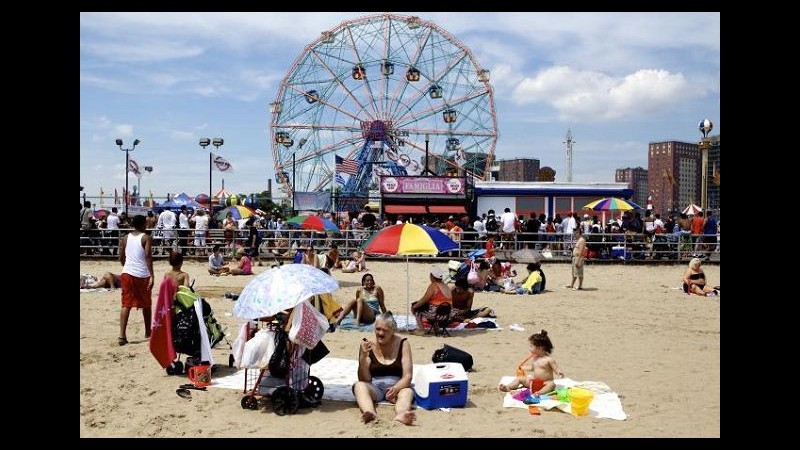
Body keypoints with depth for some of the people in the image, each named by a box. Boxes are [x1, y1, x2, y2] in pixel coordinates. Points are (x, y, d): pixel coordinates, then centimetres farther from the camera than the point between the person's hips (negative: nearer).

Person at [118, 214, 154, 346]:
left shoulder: (125, 238, 10)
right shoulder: (146, 238, -5)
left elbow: (121, 258, 12)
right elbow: (148, 256, -16)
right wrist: (151, 275, -19)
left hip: (127, 273, 3)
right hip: (143, 275, -3)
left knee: (126, 304, 1)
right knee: (146, 304, 14)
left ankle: (122, 335, -12)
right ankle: (148, 332, 29)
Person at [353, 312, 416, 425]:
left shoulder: (402, 344, 1)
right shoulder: (367, 344, 1)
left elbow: (407, 376, -5)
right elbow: (364, 379, -2)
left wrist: (396, 388, -26)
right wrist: (363, 356, -19)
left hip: (396, 386, 0)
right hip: (374, 387, 0)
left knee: (408, 391, -32)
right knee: (359, 385, -31)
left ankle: (400, 415, -65)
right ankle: (371, 414, -59)